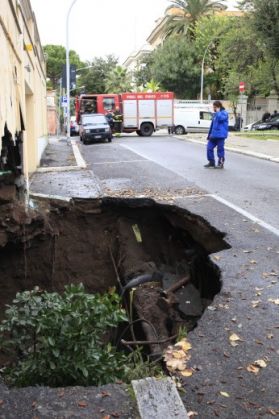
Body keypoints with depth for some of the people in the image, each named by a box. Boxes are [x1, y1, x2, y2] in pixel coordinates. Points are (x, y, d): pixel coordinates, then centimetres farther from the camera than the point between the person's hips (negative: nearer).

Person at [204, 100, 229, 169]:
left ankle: (221, 163, 10)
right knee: (209, 148, 5)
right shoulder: (215, 114, 19)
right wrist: (209, 134, 24)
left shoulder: (224, 113, -6)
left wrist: (218, 111, -13)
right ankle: (211, 162, 16)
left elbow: (220, 118, -29)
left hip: (220, 135, -8)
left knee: (220, 149, -2)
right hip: (213, 135, 8)